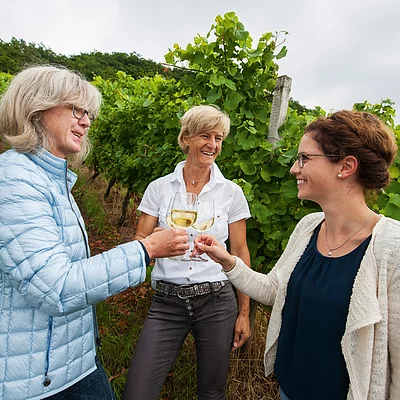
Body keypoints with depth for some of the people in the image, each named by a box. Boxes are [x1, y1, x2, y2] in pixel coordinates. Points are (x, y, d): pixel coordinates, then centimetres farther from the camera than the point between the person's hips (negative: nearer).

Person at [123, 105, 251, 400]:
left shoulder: (231, 192, -1)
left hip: (216, 300, 1)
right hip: (167, 301, 0)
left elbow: (240, 252, 3)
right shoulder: (159, 188, -1)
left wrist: (244, 312, 4)